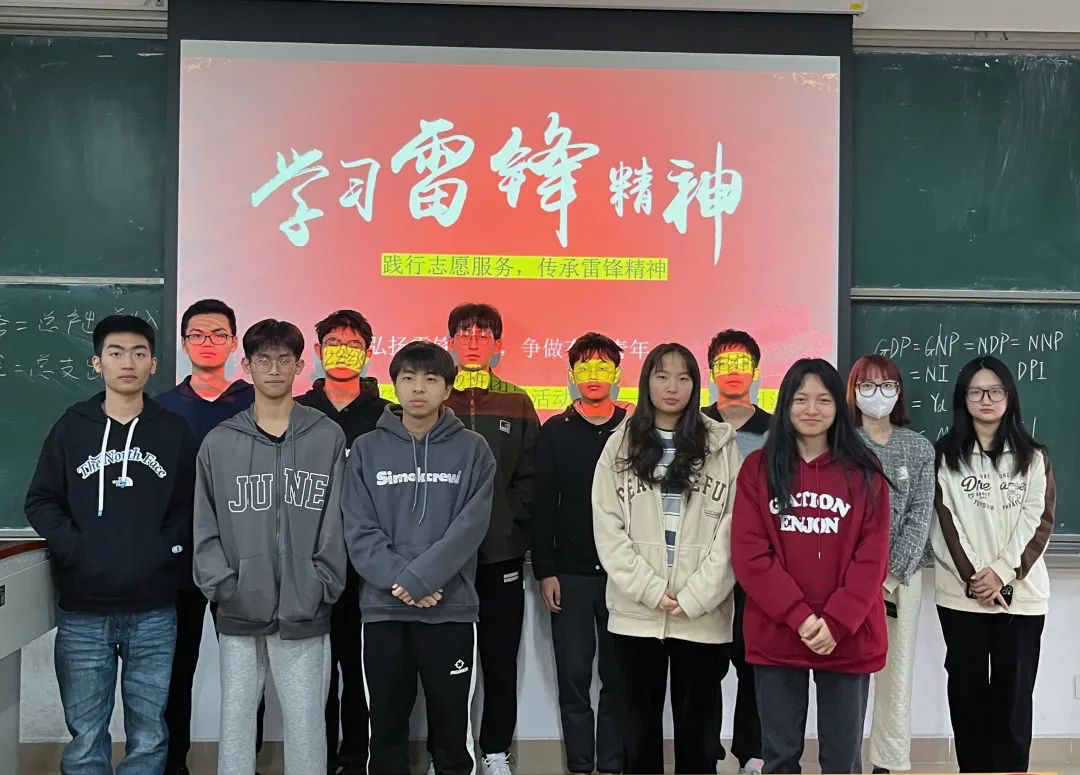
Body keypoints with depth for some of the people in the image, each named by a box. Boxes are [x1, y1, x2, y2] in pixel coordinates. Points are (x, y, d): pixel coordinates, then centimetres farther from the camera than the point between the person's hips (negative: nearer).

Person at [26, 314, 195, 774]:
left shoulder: (174, 432, 6)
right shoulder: (72, 427, 6)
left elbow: (191, 506, 6)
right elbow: (40, 502, 5)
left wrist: (166, 551, -10)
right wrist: (75, 550, -9)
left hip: (153, 611, 0)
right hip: (82, 612, 0)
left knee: (149, 736, 7)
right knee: (85, 737, 7)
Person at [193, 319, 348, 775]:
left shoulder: (327, 437, 2)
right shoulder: (219, 443, 5)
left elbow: (336, 524, -1)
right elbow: (205, 527, 3)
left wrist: (321, 588, -7)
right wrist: (222, 585, -8)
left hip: (304, 613, -1)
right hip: (238, 613, 1)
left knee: (306, 721, 6)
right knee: (236, 718, 11)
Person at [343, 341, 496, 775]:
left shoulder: (473, 450, 1)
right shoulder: (367, 449, 4)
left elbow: (469, 528, -9)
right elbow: (359, 531, -2)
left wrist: (417, 579, -18)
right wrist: (398, 582, -16)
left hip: (451, 610, -1)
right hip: (383, 610, 1)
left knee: (451, 731, 9)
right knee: (386, 730, 11)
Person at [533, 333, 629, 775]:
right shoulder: (555, 432, 4)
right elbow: (543, 506, 2)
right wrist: (545, 571, -3)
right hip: (570, 573, 0)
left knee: (617, 675, 6)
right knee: (573, 675, 5)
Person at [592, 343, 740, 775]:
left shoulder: (721, 445, 2)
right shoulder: (622, 445, 4)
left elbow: (732, 529, -3)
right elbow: (607, 528, -2)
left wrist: (695, 597, -12)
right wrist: (651, 590, -11)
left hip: (703, 614, -1)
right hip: (635, 612, 1)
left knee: (697, 723, 10)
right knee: (640, 721, 12)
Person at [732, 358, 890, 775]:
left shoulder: (864, 472, 2)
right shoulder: (759, 468, 1)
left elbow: (872, 558, -3)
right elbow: (748, 553, -6)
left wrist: (835, 622, -14)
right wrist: (799, 616, -15)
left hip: (848, 638, 0)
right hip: (775, 636, 0)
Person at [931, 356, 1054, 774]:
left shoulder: (1033, 456, 7)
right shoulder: (946, 454, 4)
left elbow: (1039, 522, 0)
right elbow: (945, 523, -1)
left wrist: (1002, 573, -11)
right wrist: (973, 578, -9)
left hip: (1020, 592, 0)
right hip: (961, 593, 0)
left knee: (1013, 692, 1)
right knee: (968, 689, 5)